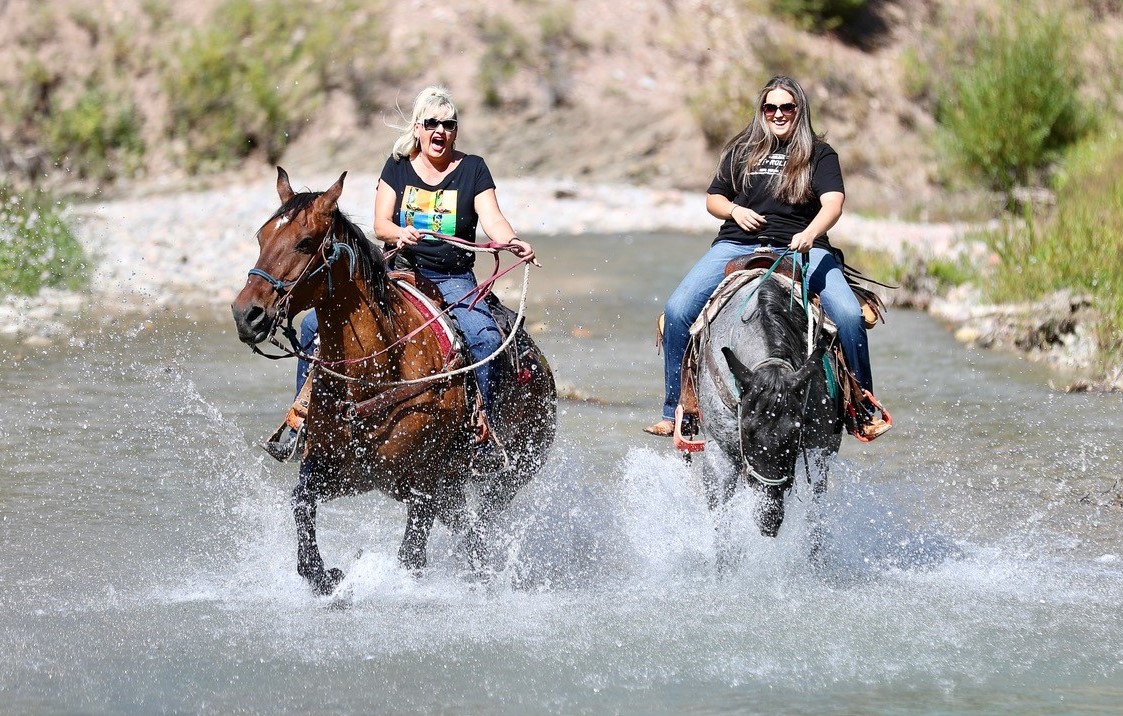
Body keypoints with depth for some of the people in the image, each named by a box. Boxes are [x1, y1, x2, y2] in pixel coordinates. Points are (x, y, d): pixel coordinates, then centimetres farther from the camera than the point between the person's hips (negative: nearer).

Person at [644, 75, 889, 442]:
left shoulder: (820, 154, 8)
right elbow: (713, 198, 21)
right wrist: (735, 211, -2)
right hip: (738, 245, 2)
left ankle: (865, 411, -11)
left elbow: (833, 202, -7)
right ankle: (674, 413, -6)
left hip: (802, 249, -2)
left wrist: (810, 233, -27)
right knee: (677, 311, -18)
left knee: (849, 314, -27)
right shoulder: (741, 150, 17)